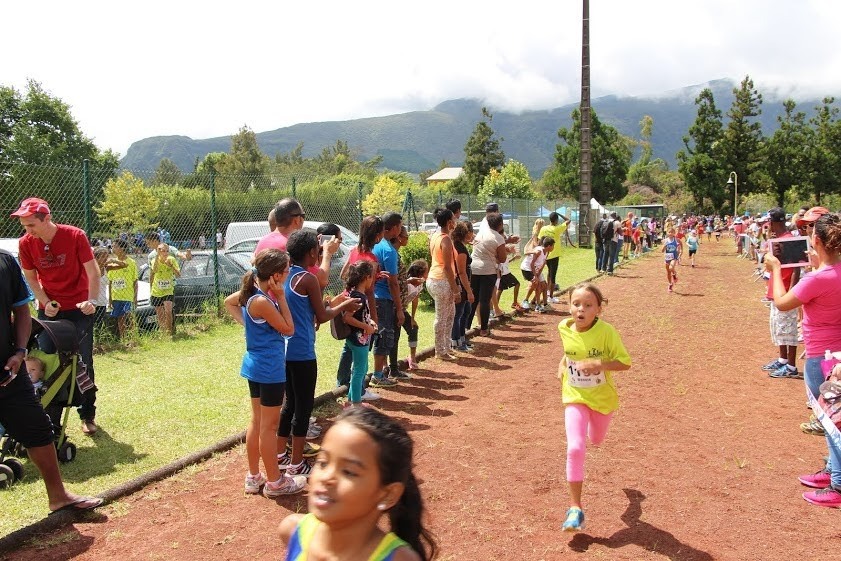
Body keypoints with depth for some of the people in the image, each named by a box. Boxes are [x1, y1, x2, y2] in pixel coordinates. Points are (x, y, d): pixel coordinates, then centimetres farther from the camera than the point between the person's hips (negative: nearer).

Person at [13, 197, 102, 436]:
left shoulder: (75, 236, -16)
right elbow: (31, 277, 3)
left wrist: (91, 301, -27)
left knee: (84, 362, 1)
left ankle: (88, 415, 13)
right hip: (49, 309, 3)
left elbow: (93, 271, -14)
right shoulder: (25, 243, -7)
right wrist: (46, 303, -11)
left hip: (78, 309, -3)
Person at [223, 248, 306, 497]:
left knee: (256, 421, 17)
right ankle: (274, 482, 16)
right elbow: (288, 329, -15)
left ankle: (254, 477, 28)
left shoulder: (250, 292, 2)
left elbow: (228, 302, 22)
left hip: (256, 366, 9)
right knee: (269, 426, 3)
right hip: (270, 369, -9)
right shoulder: (263, 301, -24)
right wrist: (281, 296, -15)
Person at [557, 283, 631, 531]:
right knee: (575, 448, -15)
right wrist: (563, 365, 1)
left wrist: (598, 364, -33)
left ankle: (593, 423, 64)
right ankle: (575, 508, -6)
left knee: (596, 440, 24)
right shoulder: (565, 329, -11)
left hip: (603, 397, 0)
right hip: (575, 398, 1)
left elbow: (625, 362, -20)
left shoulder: (607, 331, -23)